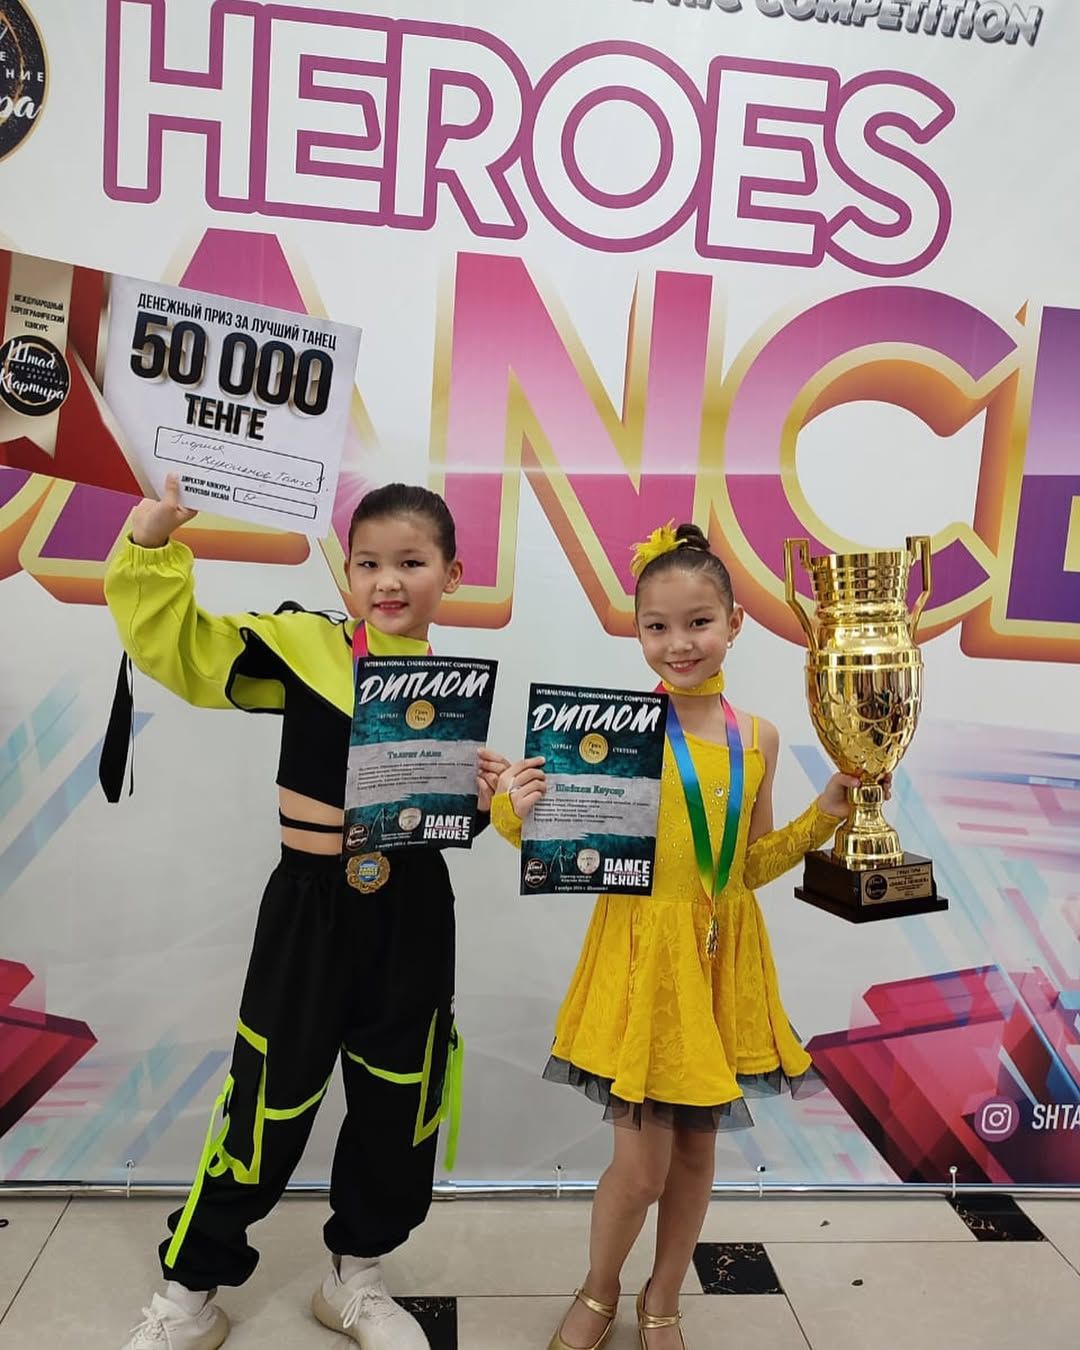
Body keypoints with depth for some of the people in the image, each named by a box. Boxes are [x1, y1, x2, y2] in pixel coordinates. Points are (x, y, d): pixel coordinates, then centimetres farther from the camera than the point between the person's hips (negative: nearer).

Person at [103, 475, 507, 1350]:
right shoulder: (304, 645, -8)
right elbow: (176, 646, -12)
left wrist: (489, 796, -12)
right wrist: (153, 547, -23)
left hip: (413, 912, 3)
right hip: (311, 904, -3)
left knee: (399, 1103, 16)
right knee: (270, 1100, 9)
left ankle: (356, 1279, 43)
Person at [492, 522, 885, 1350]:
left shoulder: (757, 738, 1)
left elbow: (751, 865, 10)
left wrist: (822, 818, 0)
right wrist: (518, 814, -26)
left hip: (724, 960, 5)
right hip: (642, 955, -4)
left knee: (698, 1151, 19)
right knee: (641, 1166, 6)